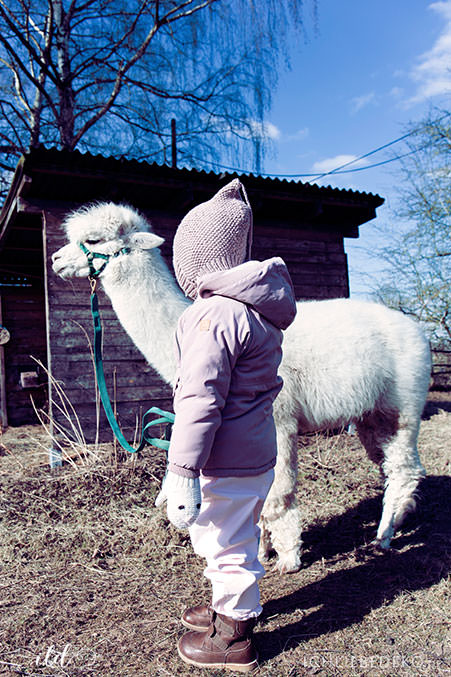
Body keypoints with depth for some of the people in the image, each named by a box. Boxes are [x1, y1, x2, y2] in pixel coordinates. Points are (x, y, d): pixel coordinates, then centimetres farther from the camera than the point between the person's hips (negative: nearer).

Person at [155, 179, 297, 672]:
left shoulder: (216, 313, -21)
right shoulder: (260, 308, 10)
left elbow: (201, 399, -26)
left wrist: (183, 473, -23)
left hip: (227, 464, -10)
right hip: (257, 452, 10)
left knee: (224, 543, 9)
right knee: (233, 540, 25)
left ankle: (232, 636, 29)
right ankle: (230, 607, 46)